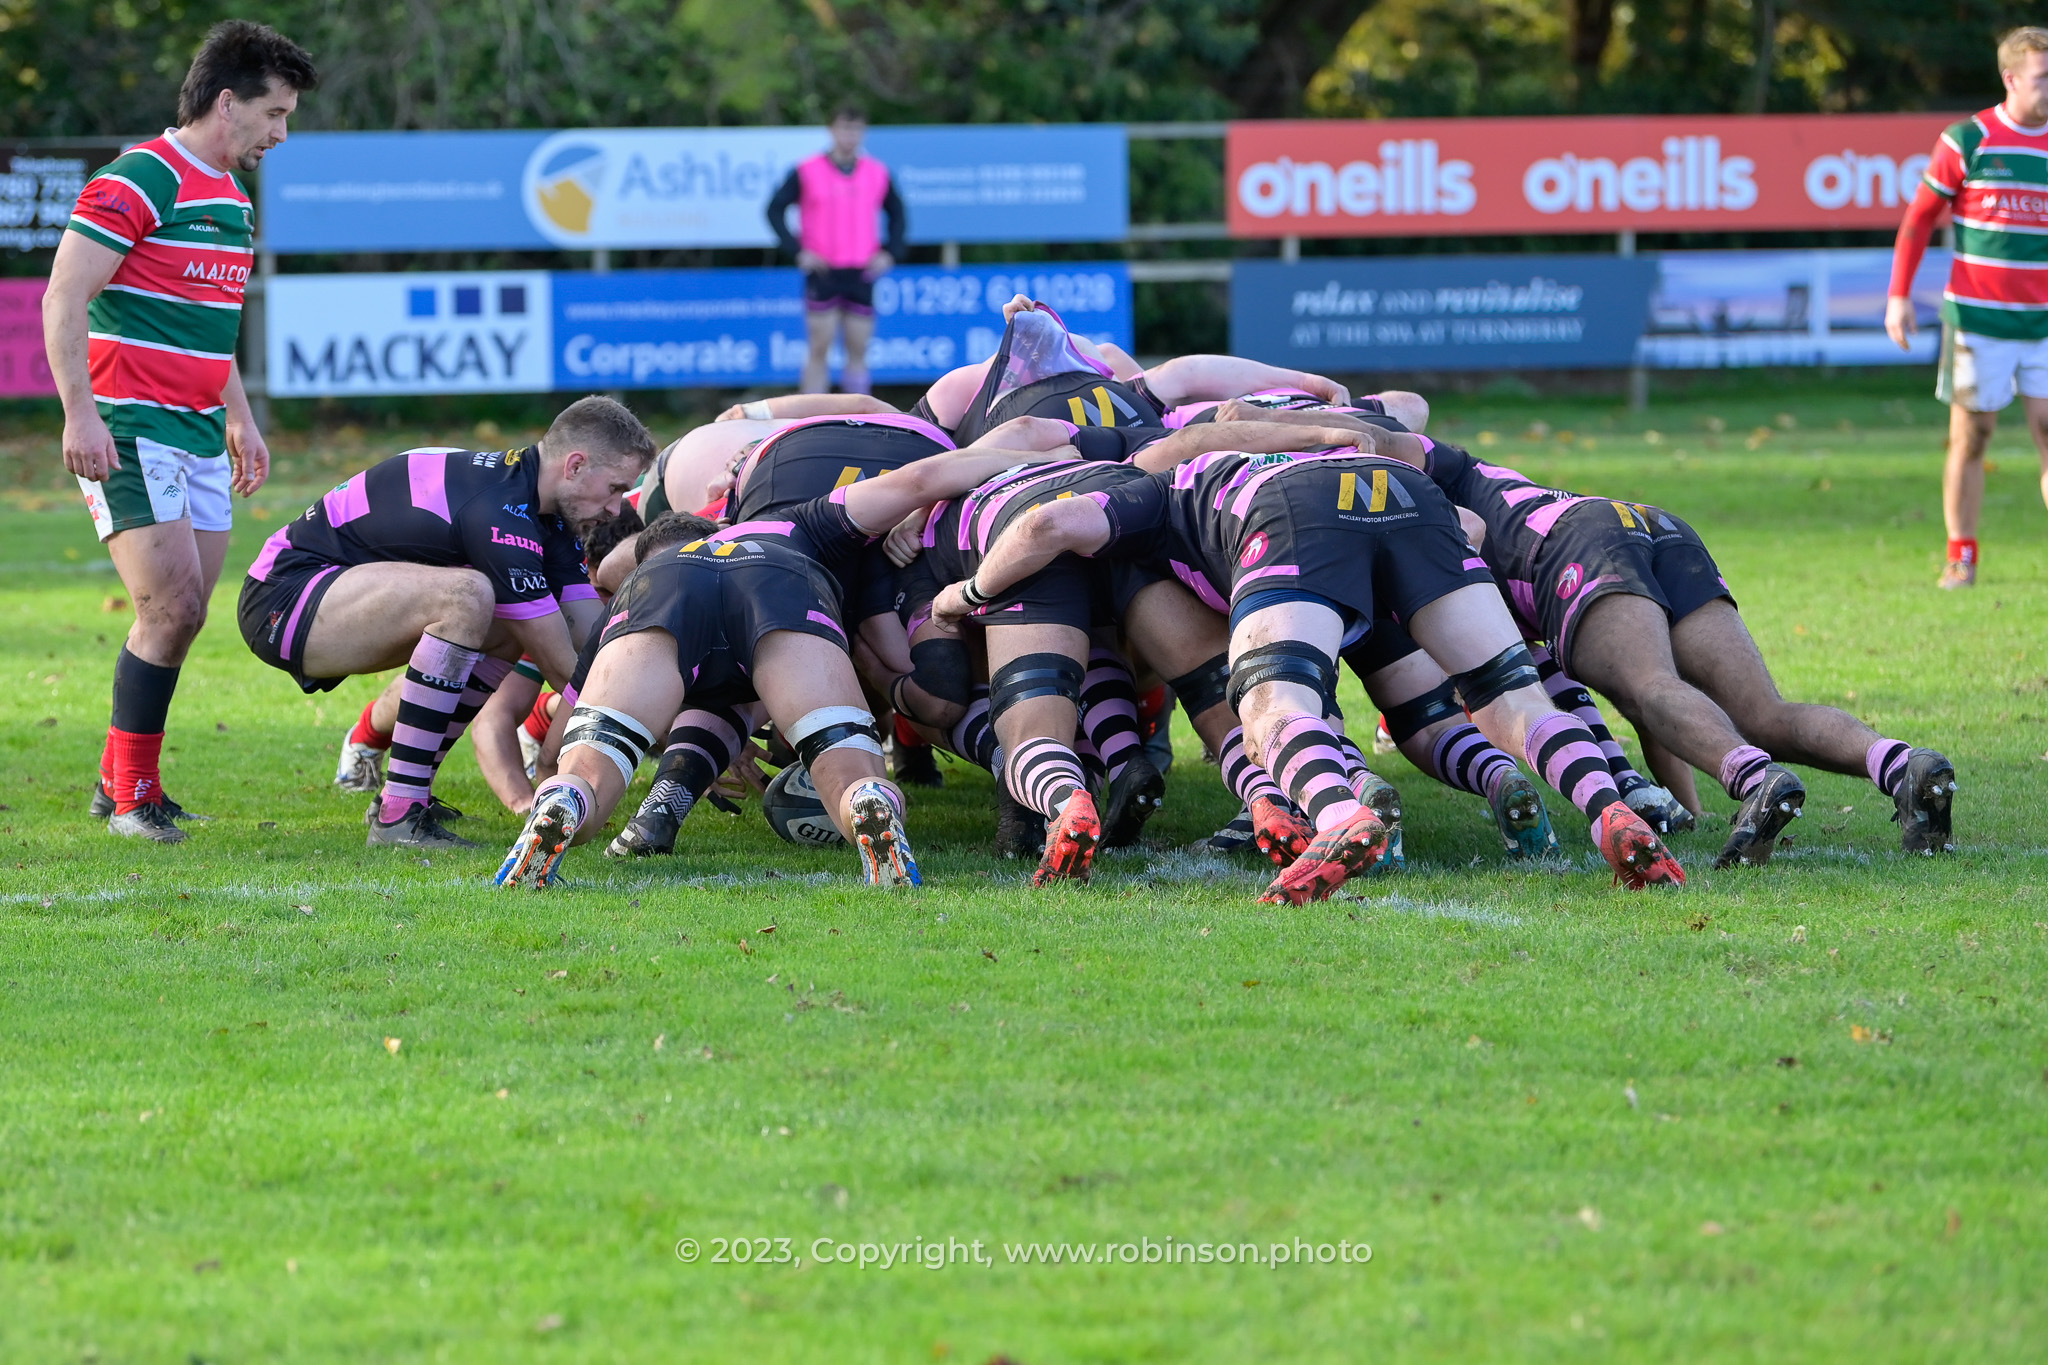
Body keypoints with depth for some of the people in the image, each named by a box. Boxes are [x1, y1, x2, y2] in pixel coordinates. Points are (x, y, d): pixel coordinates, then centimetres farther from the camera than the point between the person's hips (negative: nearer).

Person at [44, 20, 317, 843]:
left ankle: (120, 782, 16)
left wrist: (240, 420, 27)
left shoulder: (230, 196, 17)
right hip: (129, 432, -9)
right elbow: (64, 299, -16)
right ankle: (130, 798, -6)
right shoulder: (139, 181, -12)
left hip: (199, 435, 9)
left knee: (186, 612, 6)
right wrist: (81, 415, -23)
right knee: (173, 603, -15)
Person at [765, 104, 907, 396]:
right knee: (820, 348, -5)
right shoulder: (807, 172, -1)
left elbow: (897, 213, 18)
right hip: (823, 271, -3)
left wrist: (890, 252, 3)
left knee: (859, 350, 4)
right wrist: (797, 250, -9)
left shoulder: (878, 174, 7)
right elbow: (775, 209, 1)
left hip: (861, 273, 3)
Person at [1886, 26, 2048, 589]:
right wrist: (1899, 294, -2)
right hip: (1976, 321, -2)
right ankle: (1961, 558, 12)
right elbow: (1919, 218, 3)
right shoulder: (1966, 141, -3)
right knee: (1970, 438, 2)